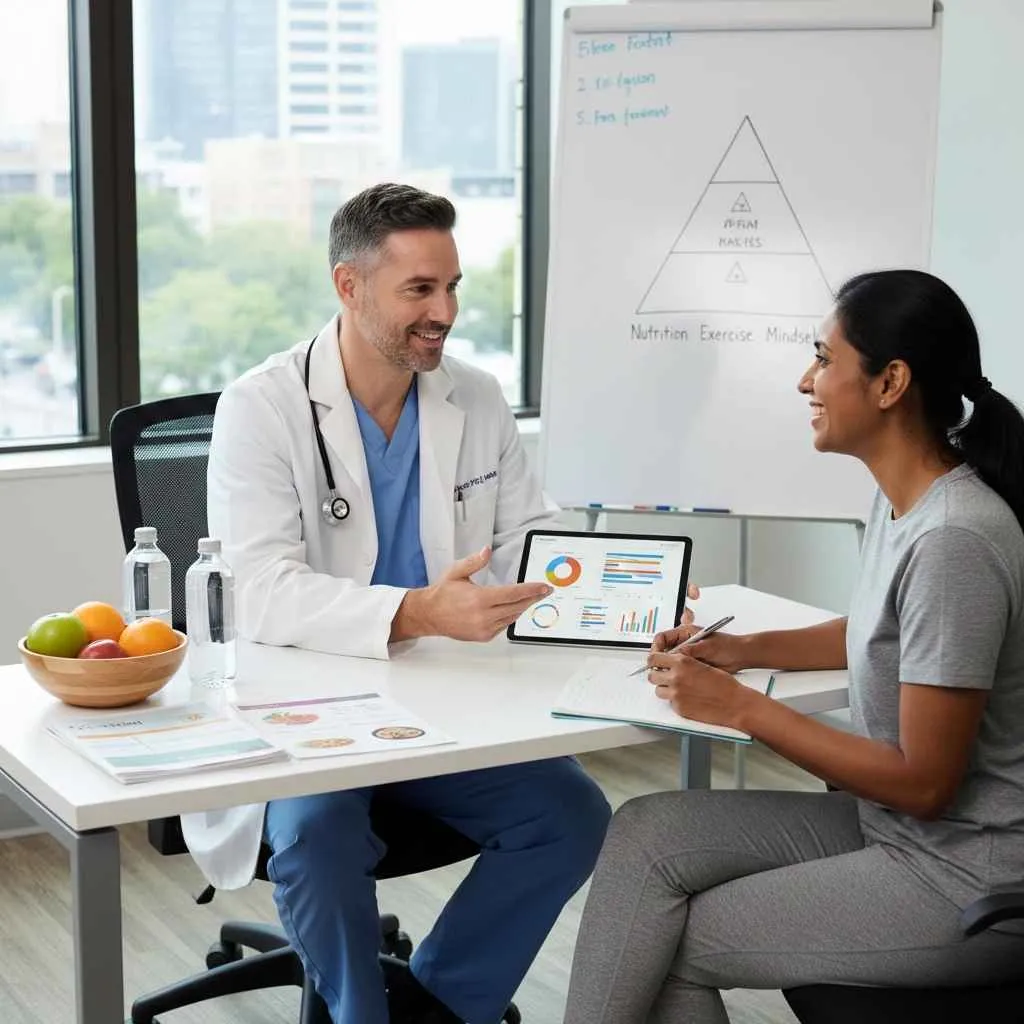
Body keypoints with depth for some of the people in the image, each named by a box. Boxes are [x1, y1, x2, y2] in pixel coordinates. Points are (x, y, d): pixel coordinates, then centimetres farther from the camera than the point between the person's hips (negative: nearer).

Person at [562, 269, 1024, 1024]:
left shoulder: (953, 539, -25)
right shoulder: (901, 499, 4)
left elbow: (924, 782, -22)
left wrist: (741, 708, -16)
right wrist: (743, 650, 9)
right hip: (895, 827, 8)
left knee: (670, 943, -5)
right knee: (646, 834, -3)